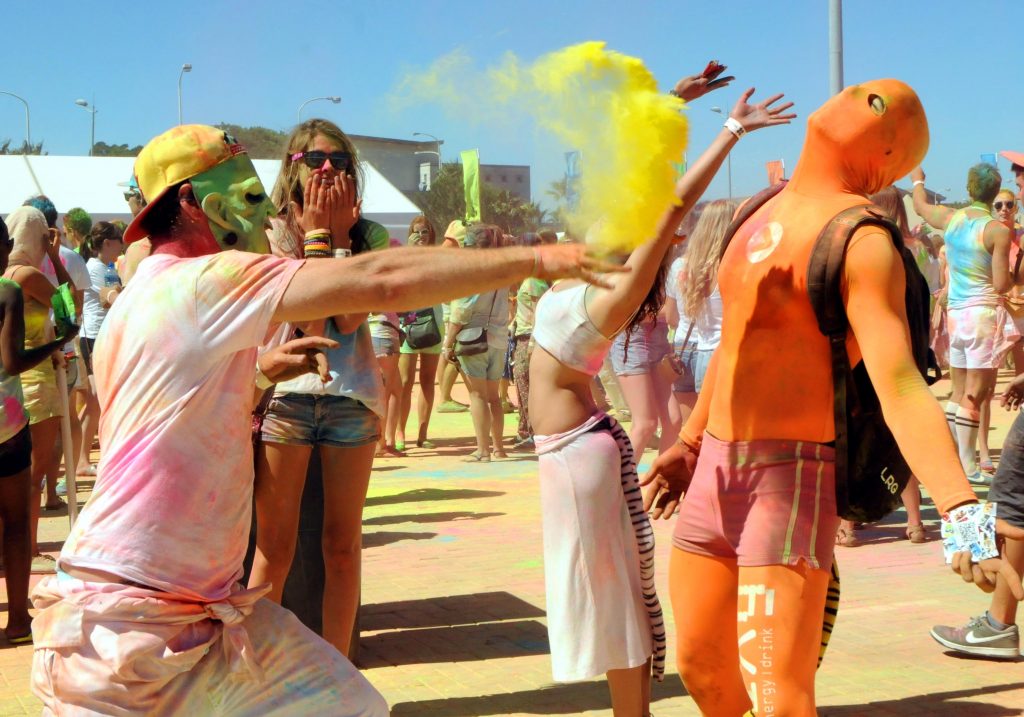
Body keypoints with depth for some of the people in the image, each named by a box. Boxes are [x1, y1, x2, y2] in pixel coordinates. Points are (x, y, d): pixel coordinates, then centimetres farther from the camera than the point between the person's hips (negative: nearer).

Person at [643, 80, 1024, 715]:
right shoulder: (766, 212, 12)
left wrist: (961, 511, -40)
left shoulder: (860, 239, -15)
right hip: (714, 469, 8)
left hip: (790, 477, -8)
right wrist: (690, 443, 29)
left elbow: (899, 383, -27)